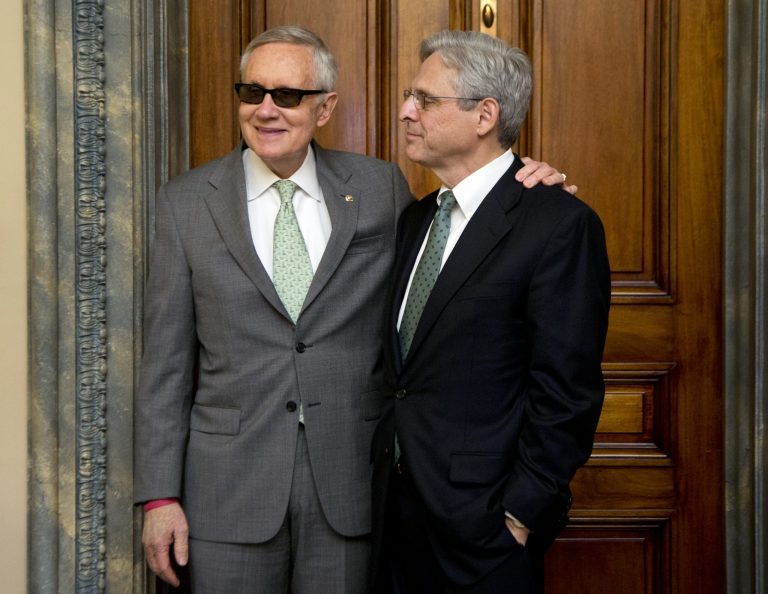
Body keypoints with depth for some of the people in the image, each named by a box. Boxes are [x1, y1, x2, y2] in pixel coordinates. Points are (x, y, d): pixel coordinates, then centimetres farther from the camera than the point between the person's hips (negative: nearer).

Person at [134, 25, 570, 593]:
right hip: (230, 492, 0)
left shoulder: (380, 187, 3)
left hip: (350, 486, 1)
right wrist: (160, 496, -2)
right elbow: (166, 361, 2)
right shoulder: (186, 202, 1)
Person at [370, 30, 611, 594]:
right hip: (396, 506, 7)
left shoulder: (561, 224, -12)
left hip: (481, 523, -7)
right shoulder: (416, 219, 12)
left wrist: (522, 516, -15)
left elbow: (566, 392, -16)